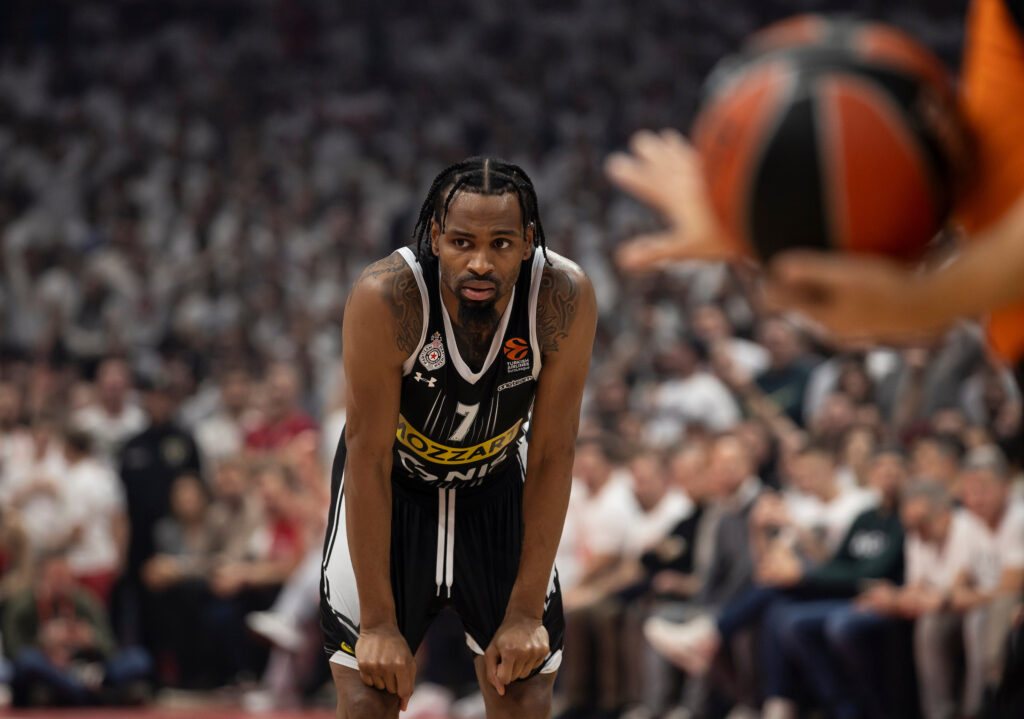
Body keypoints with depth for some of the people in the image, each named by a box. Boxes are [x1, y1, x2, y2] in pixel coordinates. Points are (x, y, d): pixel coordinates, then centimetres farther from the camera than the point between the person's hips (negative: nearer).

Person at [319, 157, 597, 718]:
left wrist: (526, 611, -17)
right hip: (392, 485, -2)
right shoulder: (385, 298, -33)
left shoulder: (565, 298, -27)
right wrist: (378, 622, -23)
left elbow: (552, 456, -18)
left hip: (496, 483, 2)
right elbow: (369, 457, -25)